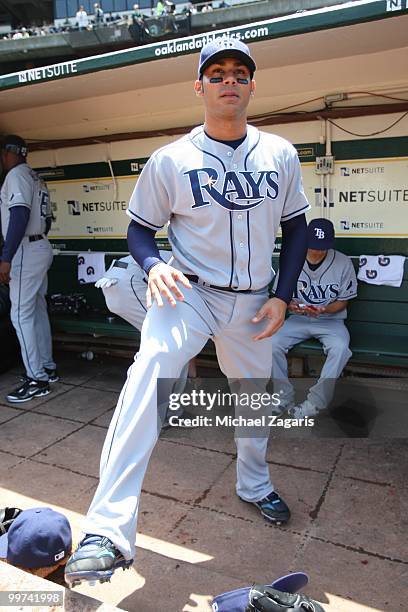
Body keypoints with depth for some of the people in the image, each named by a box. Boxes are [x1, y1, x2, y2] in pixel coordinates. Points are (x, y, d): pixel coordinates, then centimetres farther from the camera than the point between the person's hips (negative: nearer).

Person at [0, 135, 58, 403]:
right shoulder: (36, 178, 20)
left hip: (26, 250, -10)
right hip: (41, 248, 10)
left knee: (21, 314, -8)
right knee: (38, 311, 13)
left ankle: (37, 379, -5)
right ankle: (48, 368, 20)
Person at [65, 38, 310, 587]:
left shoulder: (280, 153, 2)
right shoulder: (170, 159, -7)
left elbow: (296, 226, 9)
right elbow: (139, 228, 1)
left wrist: (282, 297, -1)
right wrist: (154, 266, -22)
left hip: (252, 302, 4)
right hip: (190, 293, -3)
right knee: (151, 371, -30)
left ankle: (254, 486, 45)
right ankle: (108, 532, -26)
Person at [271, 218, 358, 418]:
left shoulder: (343, 263, -10)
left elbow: (343, 302, -2)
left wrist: (324, 310, -23)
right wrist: (290, 305, -19)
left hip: (330, 320, -2)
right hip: (298, 319, 2)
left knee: (340, 348, -33)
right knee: (272, 343, -23)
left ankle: (315, 402, -21)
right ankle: (285, 398, -9)